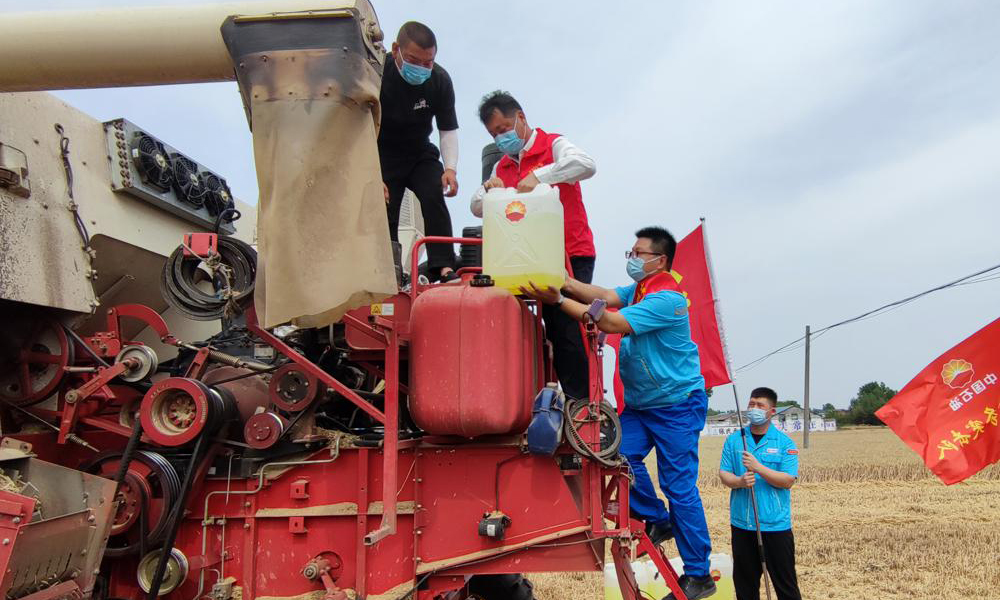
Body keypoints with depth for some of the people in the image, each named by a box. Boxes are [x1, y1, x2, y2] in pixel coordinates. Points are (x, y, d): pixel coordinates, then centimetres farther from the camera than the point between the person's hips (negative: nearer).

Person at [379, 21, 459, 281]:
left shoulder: (440, 79, -14)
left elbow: (448, 129, -4)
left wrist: (450, 168, -19)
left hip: (420, 153, 2)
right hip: (383, 156, -2)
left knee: (434, 197, -20)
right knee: (385, 213, -8)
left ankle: (443, 268, -23)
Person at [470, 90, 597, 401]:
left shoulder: (553, 145, 2)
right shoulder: (502, 167, 21)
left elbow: (586, 164, -18)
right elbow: (478, 208, 15)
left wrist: (539, 175, -26)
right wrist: (489, 189, -7)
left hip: (571, 256, -6)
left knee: (568, 334, -12)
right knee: (554, 334, 5)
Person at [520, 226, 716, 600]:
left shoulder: (666, 300, -20)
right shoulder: (638, 291, 10)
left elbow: (610, 323, -28)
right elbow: (606, 296, -6)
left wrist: (557, 300, -30)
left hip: (677, 406, -8)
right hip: (639, 404, 8)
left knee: (679, 486, -4)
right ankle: (657, 520, 12)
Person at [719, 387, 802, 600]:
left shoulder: (784, 443, -2)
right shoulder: (734, 440, 6)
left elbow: (788, 480, -10)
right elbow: (724, 474, 3)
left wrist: (758, 467, -21)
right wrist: (740, 481, -19)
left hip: (776, 524, -3)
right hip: (741, 523, 3)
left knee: (785, 582, 3)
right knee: (744, 582, 13)